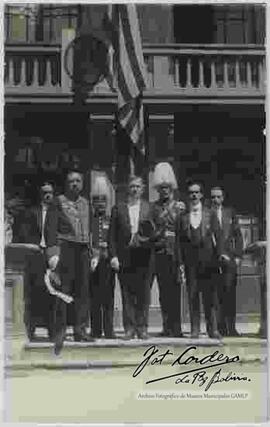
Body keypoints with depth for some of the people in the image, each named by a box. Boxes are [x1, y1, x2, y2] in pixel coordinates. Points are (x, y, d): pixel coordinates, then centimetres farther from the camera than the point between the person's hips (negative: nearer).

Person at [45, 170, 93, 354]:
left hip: (83, 249, 5)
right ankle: (60, 332, -1)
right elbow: (50, 229, -5)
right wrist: (52, 252, -15)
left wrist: (92, 252, 13)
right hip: (65, 248, -5)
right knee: (63, 291, -6)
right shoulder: (59, 202, 1)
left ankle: (80, 329, 11)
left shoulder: (85, 203, 16)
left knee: (83, 291, 4)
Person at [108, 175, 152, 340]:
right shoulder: (118, 208, 8)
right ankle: (129, 328, 9)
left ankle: (142, 327, 10)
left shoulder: (149, 208, 9)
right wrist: (113, 256, -2)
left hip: (143, 256, 0)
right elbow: (112, 234, 5)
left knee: (143, 294, 1)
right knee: (127, 294, 2)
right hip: (124, 257, 0)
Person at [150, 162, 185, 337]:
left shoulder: (180, 206, 7)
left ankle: (176, 327, 1)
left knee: (175, 289, -3)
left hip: (175, 252, -2)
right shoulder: (154, 207, 12)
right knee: (163, 290, 3)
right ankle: (167, 326, 9)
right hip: (160, 253, 2)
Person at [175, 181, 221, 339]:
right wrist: (180, 262, -3)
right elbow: (178, 241, 5)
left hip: (208, 259, -1)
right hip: (190, 260, 1)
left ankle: (213, 329, 5)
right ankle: (195, 329, 8)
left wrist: (218, 258, -3)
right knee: (192, 295, 2)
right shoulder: (182, 216, 7)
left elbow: (217, 237, 5)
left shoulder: (210, 214, 7)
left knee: (210, 295, -1)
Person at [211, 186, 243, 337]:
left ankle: (231, 327, 1)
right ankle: (220, 327, 6)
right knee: (216, 295, -1)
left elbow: (238, 235, 13)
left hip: (229, 258, 2)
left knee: (230, 293, -4)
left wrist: (238, 255, 5)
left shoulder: (230, 212, 13)